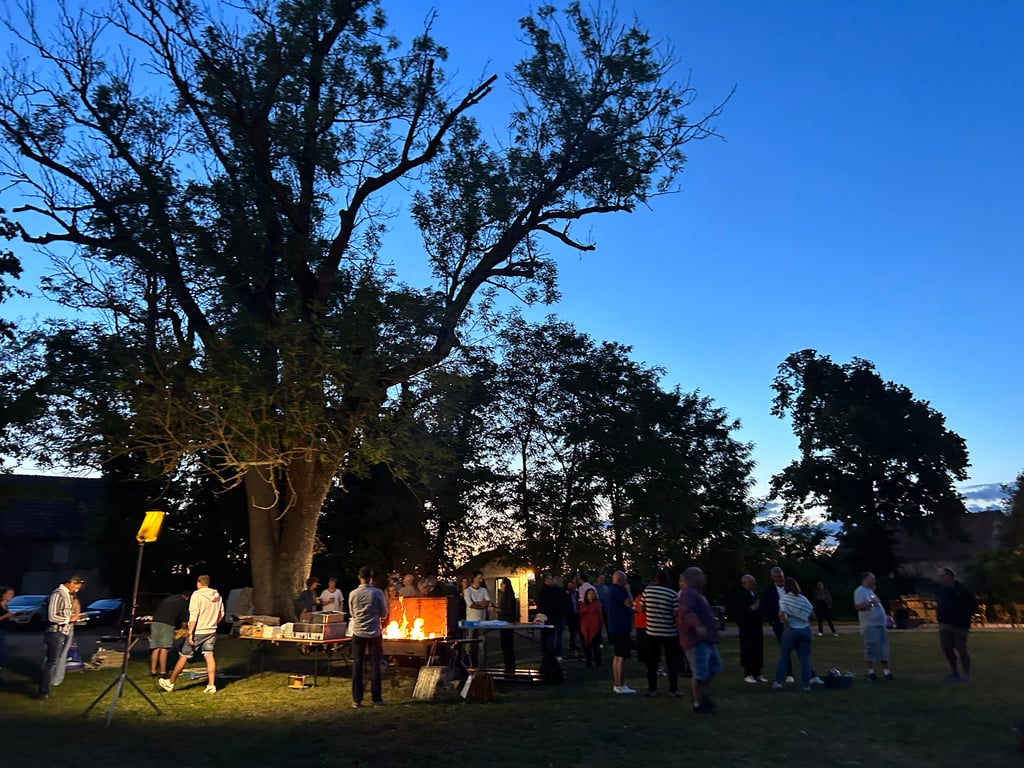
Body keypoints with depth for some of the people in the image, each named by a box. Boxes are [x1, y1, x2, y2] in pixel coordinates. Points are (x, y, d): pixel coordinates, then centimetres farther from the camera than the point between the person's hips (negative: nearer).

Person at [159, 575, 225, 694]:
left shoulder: (197, 595, -11)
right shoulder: (217, 595, 8)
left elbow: (194, 616, -17)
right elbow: (221, 615, 12)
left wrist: (190, 633, -16)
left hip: (198, 631, -5)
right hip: (211, 631, 5)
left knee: (184, 656, 7)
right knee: (209, 656, 4)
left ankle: (170, 683, 20)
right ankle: (211, 685, -1)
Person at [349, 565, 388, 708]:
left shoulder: (353, 594, -5)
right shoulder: (378, 593, -10)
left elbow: (351, 613, 9)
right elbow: (383, 614, -1)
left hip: (358, 633, 1)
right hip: (374, 633, -1)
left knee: (357, 666, 7)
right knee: (375, 666, 6)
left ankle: (357, 700, 8)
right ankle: (376, 699, 9)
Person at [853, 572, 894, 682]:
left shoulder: (870, 591, 17)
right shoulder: (860, 591, -11)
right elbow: (858, 606, -20)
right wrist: (869, 603, -32)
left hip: (880, 623, 9)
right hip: (870, 625, -9)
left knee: (883, 647, 10)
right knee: (872, 647, -7)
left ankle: (886, 671, 16)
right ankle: (871, 672, 1)